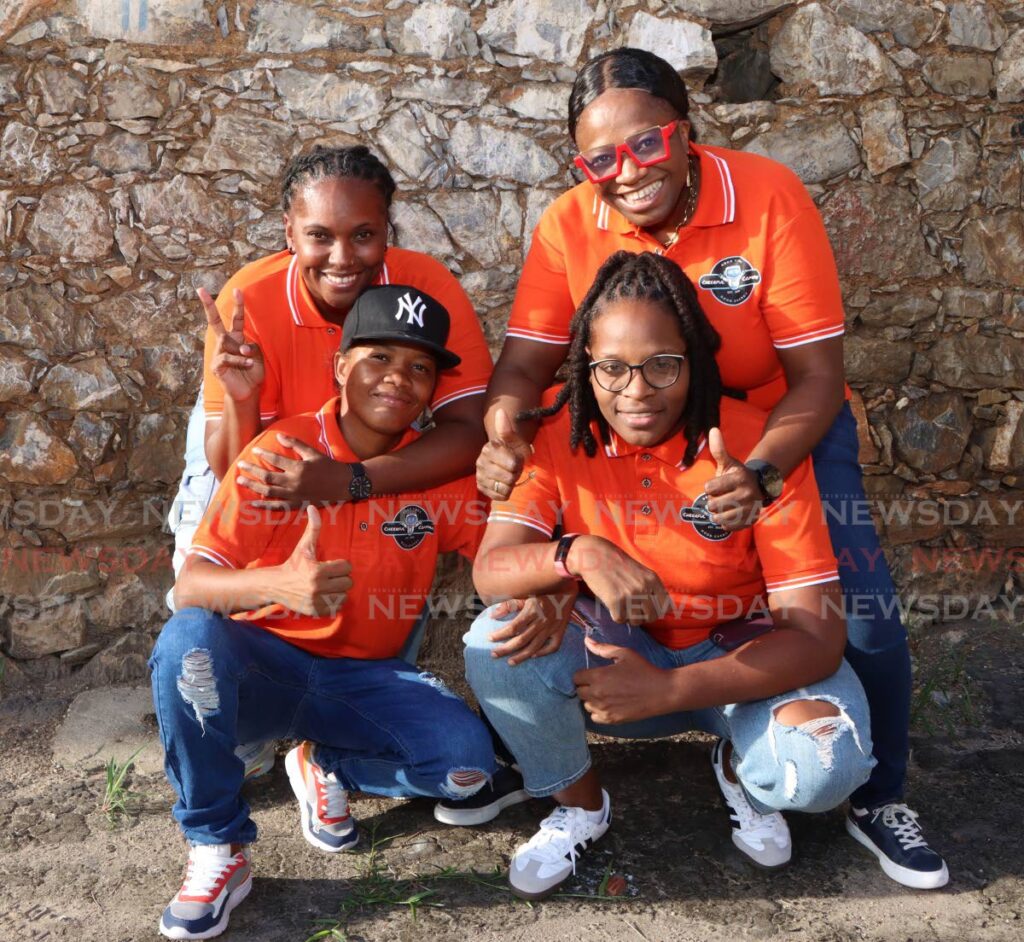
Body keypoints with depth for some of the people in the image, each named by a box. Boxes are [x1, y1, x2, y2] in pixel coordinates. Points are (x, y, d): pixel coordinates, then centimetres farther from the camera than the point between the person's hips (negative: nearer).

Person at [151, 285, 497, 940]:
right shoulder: (279, 452, -12)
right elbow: (191, 585, -19)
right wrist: (277, 583, -41)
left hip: (368, 679, 2)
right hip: (264, 666, -2)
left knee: (468, 762, -22)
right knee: (189, 639, -34)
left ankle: (328, 766, 8)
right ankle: (219, 850, -13)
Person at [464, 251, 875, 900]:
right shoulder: (559, 436, -13)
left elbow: (818, 635, -22)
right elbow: (490, 570, -21)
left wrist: (665, 691, -31)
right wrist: (577, 554, -44)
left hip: (739, 655, -2)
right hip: (615, 650, 2)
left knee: (825, 761, -32)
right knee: (495, 642, -26)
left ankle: (740, 770, 8)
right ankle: (580, 803, 3)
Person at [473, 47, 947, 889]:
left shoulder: (769, 196, -23)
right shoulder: (568, 226, -15)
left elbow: (817, 374, -23)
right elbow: (526, 361, -15)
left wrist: (761, 473, -41)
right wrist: (505, 436, -38)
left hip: (783, 425, -1)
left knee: (863, 612, -13)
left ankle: (878, 799, 15)